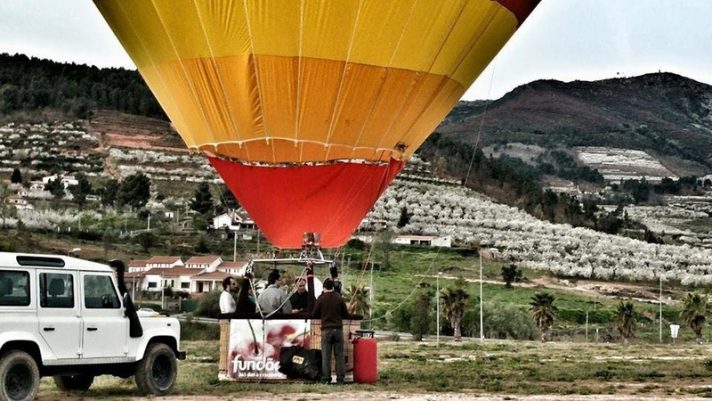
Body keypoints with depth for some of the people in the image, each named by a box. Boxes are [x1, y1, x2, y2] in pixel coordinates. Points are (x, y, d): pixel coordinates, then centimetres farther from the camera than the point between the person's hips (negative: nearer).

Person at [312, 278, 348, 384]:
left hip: (326, 329, -1)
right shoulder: (339, 298, 1)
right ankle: (340, 379, 3)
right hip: (338, 329, 1)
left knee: (326, 356, 3)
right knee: (339, 355, 5)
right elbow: (345, 314, 8)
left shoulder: (321, 298, -3)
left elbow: (314, 315, 2)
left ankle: (326, 379, 2)